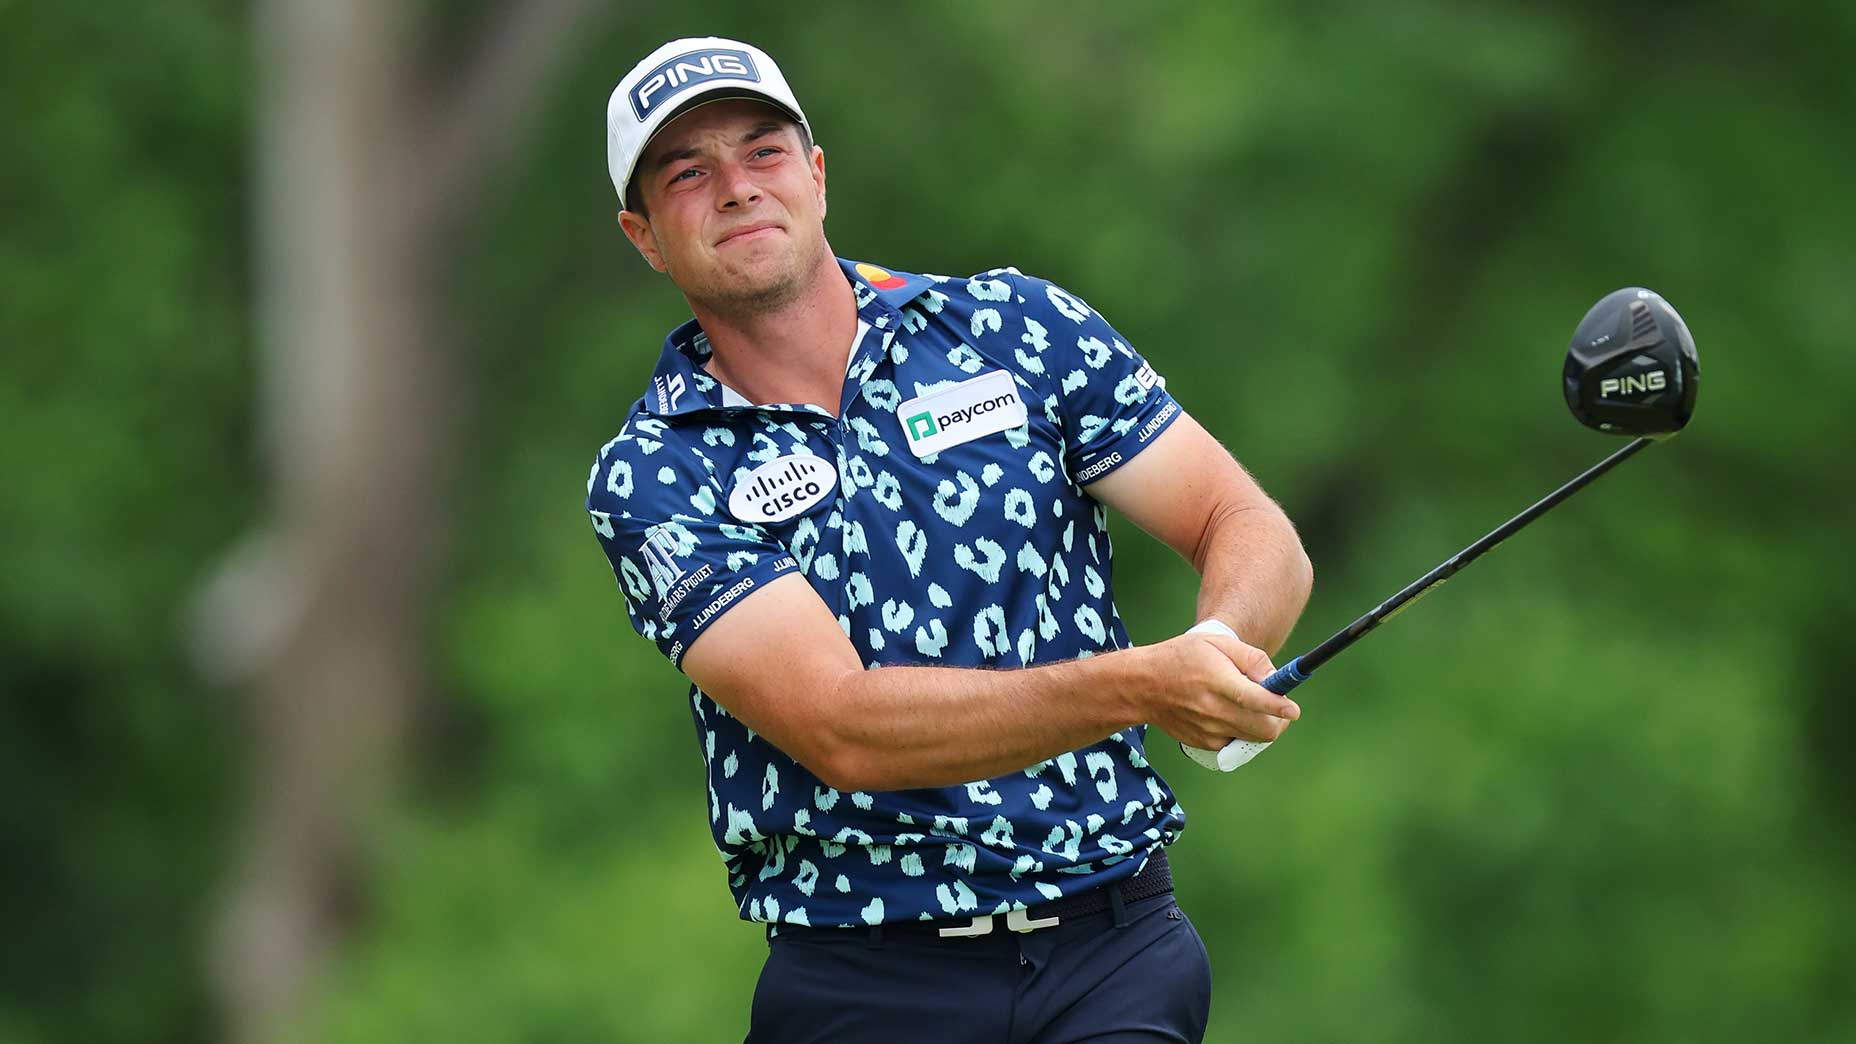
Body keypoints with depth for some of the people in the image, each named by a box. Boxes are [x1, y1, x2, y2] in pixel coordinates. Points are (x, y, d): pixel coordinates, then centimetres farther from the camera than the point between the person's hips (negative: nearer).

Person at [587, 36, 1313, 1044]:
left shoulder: (1018, 326, 8)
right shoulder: (649, 478, -1)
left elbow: (1256, 535, 5)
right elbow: (841, 729, -14)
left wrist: (1218, 652, -20)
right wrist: (1141, 685, -26)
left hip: (1113, 948, 0)